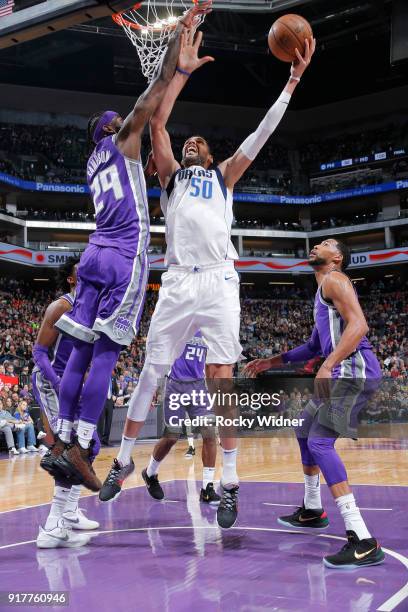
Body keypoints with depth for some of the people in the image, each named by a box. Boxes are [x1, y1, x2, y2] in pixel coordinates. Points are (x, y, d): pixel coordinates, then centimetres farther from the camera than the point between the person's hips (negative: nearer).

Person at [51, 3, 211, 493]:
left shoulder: (94, 164, 26)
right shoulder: (121, 140, 6)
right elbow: (158, 87, 2)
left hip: (95, 254, 8)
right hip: (126, 256, -8)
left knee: (81, 352, 3)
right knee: (105, 355, -11)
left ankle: (63, 445, 3)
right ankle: (79, 450, -13)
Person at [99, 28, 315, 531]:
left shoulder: (224, 175, 22)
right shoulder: (172, 174, 20)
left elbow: (262, 133, 15)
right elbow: (157, 123, 7)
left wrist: (293, 80, 10)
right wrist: (182, 70, 3)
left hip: (219, 282, 0)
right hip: (178, 282, 1)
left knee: (221, 379, -5)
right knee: (150, 373, 5)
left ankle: (229, 484, 1)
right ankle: (124, 458, 22)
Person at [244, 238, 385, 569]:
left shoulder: (334, 279, -4)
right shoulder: (324, 291, 27)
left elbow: (358, 324, -20)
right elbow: (315, 345, 33)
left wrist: (328, 366, -29)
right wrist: (272, 362, 30)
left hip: (353, 371, -10)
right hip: (345, 372, 10)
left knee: (320, 441, -20)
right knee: (304, 428, 25)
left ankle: (363, 542, -28)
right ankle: (312, 510, 36)